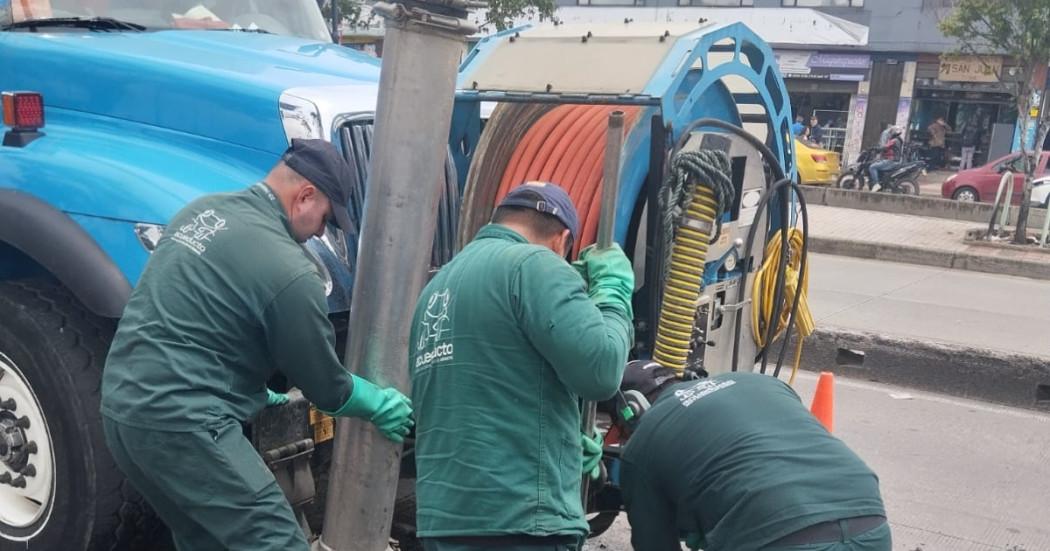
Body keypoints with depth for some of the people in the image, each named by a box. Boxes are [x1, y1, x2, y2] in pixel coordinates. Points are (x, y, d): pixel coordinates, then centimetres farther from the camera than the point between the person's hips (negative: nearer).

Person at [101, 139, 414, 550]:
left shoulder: (204, 209, 9)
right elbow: (325, 384, -5)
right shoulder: (288, 270, -17)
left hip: (122, 404, 10)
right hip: (181, 422, -10)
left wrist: (253, 391, 29)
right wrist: (381, 404, 14)